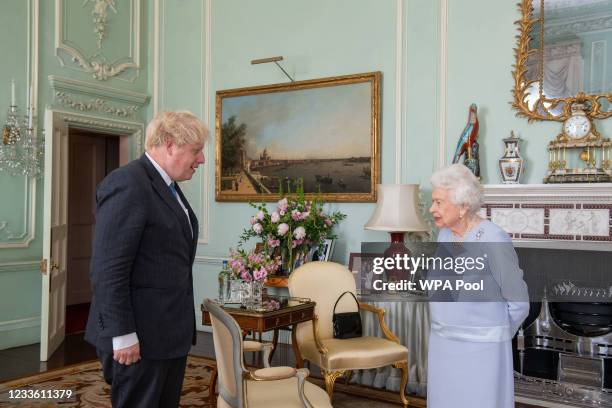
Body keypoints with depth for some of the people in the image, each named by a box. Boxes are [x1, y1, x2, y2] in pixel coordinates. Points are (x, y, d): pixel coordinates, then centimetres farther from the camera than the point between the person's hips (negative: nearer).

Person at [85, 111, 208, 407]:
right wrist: (123, 335, -20)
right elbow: (107, 270, -20)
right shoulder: (127, 184, -16)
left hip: (172, 332, 9)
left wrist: (183, 325, 15)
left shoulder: (168, 186, 13)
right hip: (139, 337, -9)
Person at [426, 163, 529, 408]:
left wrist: (494, 336, 1)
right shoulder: (444, 235, 4)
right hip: (442, 345, 7)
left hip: (481, 349, -6)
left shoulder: (494, 240, -17)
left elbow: (518, 303, -11)